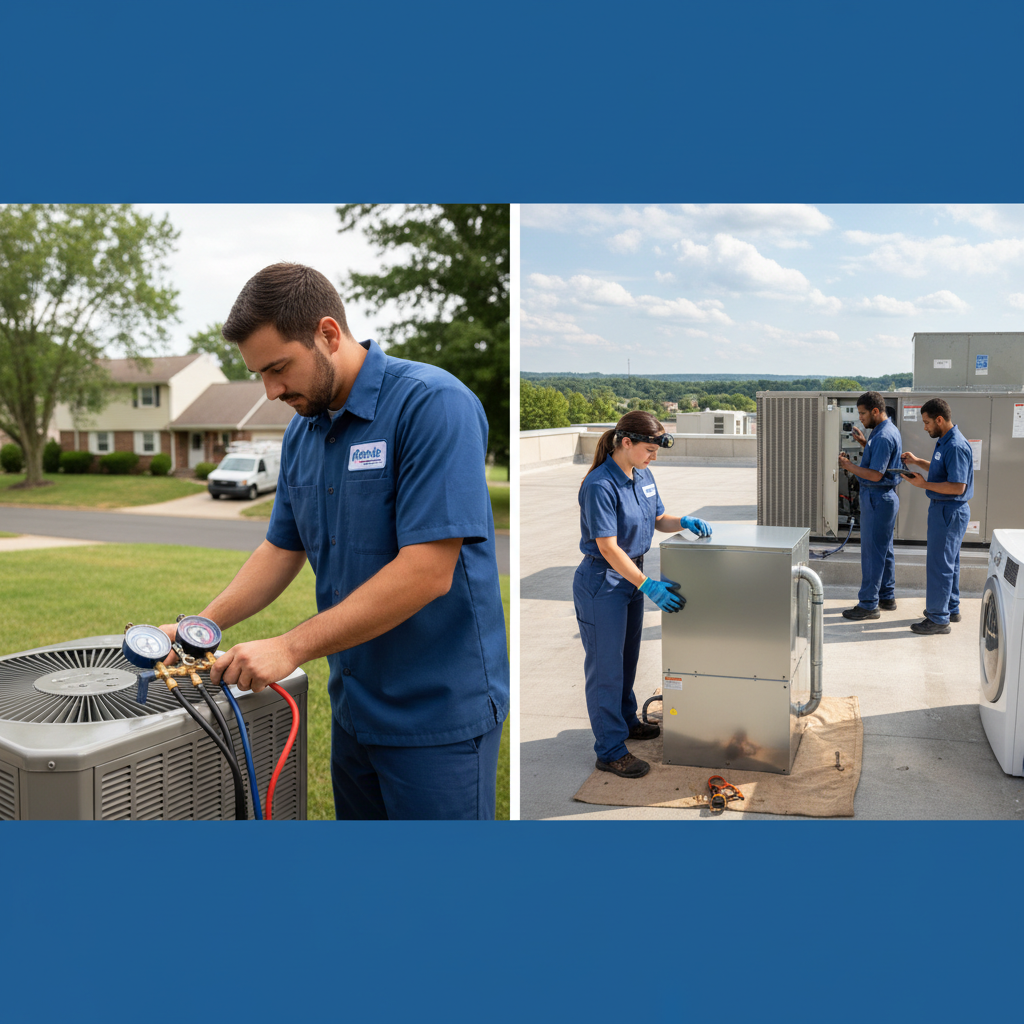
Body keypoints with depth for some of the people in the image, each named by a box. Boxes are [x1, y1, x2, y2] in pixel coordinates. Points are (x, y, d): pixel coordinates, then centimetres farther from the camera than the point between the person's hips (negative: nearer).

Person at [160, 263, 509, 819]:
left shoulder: (431, 404, -19)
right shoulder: (302, 430, 7)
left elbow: (427, 571, -25)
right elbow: (283, 549, 15)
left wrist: (290, 647, -22)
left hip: (438, 713, -7)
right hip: (354, 706, 8)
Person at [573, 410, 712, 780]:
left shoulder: (643, 476, 3)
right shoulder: (600, 485, -24)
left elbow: (657, 519, 15)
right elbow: (608, 547, -26)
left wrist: (684, 522, -6)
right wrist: (647, 586, -28)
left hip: (631, 576, 9)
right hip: (602, 583, -9)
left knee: (627, 657, 23)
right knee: (606, 666, 1)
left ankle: (626, 721, 43)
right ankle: (610, 751, 11)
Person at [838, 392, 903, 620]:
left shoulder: (883, 437, -21)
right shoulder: (889, 430, 12)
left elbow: (875, 474, -24)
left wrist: (848, 466, -15)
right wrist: (864, 444, 14)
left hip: (877, 498, -11)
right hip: (885, 497, 11)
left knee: (872, 552, -6)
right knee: (884, 550, 17)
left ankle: (868, 604, -1)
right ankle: (887, 597, 26)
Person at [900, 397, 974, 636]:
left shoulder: (956, 446, -23)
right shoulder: (945, 442, 9)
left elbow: (957, 487, -27)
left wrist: (925, 484, -21)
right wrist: (918, 462, 14)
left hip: (949, 511, -11)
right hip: (943, 509, 11)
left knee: (939, 564, -4)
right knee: (949, 562, 19)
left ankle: (938, 618, 3)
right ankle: (951, 608, 32)